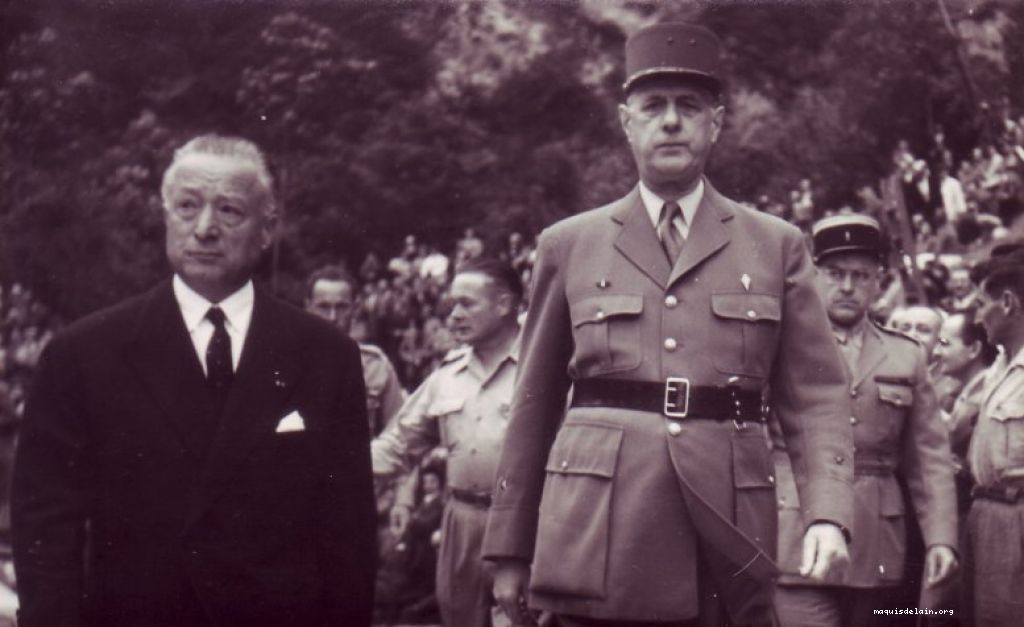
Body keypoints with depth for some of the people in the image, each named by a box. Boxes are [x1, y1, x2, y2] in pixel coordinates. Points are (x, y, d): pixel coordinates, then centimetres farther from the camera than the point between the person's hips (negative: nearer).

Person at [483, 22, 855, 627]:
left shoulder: (778, 246, 11)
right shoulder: (568, 244, 12)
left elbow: (818, 397, 6)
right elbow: (535, 404, 12)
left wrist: (829, 515, -10)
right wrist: (510, 552, 11)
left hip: (727, 549, 0)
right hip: (598, 547, 0)